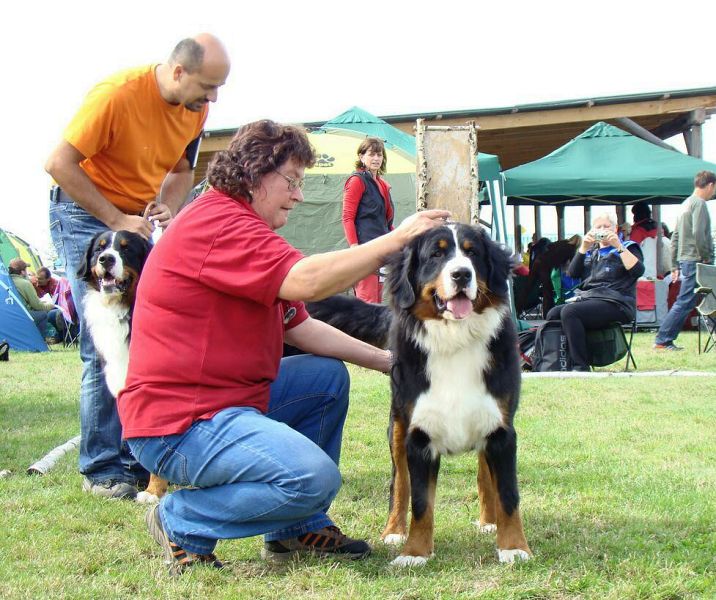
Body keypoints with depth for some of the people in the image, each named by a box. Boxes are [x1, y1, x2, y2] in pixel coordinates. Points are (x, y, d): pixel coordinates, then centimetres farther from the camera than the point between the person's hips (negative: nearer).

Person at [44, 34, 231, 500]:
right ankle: (104, 470, -3)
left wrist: (169, 208, -10)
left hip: (143, 220, 6)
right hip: (86, 213, -6)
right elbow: (60, 164, -22)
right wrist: (117, 221, -22)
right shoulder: (118, 94, -25)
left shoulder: (195, 109, -4)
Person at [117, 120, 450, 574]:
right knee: (315, 478, -25)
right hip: (175, 423, -11)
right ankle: (182, 524, -5)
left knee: (330, 376, 15)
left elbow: (299, 327, 15)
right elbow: (306, 281, -30)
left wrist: (385, 360, 8)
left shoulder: (243, 228, 18)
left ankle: (299, 529, 16)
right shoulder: (216, 223, -17)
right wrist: (396, 239, -23)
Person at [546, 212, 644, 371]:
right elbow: (572, 273, 11)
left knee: (569, 312, -31)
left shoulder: (627, 248, 12)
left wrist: (618, 246, -12)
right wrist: (583, 248, 0)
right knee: (553, 314, -20)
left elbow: (638, 271, -9)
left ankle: (580, 366, -30)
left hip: (616, 303, -6)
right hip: (587, 298, 6)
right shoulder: (590, 251, 26)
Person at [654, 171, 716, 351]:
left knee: (684, 302, 10)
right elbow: (698, 233, -20)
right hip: (696, 260, -9)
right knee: (684, 302, -7)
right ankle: (662, 340, -6)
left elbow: (675, 236, 20)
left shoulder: (686, 204, 19)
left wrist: (675, 266, 20)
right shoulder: (699, 203, -9)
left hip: (685, 260, 9)